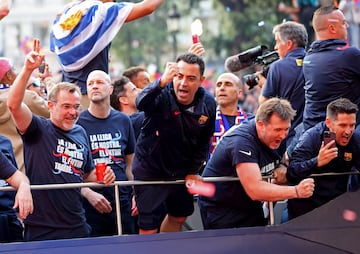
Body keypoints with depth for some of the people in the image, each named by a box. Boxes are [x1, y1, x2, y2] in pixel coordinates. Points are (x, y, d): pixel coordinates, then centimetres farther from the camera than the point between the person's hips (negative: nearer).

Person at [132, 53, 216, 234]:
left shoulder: (208, 104, -8)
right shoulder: (162, 95, -25)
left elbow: (204, 142, 6)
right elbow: (141, 103, -50)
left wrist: (193, 171, 4)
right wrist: (162, 82, -64)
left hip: (181, 171, 6)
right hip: (150, 170, -6)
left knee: (179, 217, 25)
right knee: (148, 228, -7)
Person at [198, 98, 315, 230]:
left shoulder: (277, 137, -2)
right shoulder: (242, 141, -29)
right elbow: (254, 190, -38)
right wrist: (296, 191, -41)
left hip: (251, 208, 8)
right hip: (221, 210, -8)